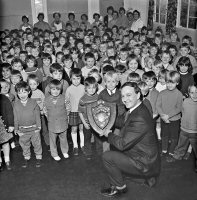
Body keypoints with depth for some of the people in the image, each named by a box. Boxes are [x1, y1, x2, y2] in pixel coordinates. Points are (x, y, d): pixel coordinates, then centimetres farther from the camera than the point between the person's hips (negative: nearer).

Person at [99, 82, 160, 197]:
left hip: (145, 165, -9)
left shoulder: (139, 119, -31)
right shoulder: (137, 109, -1)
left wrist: (109, 134, -10)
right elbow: (121, 121, 14)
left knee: (107, 156, -11)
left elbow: (122, 144, -28)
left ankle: (119, 187, 9)